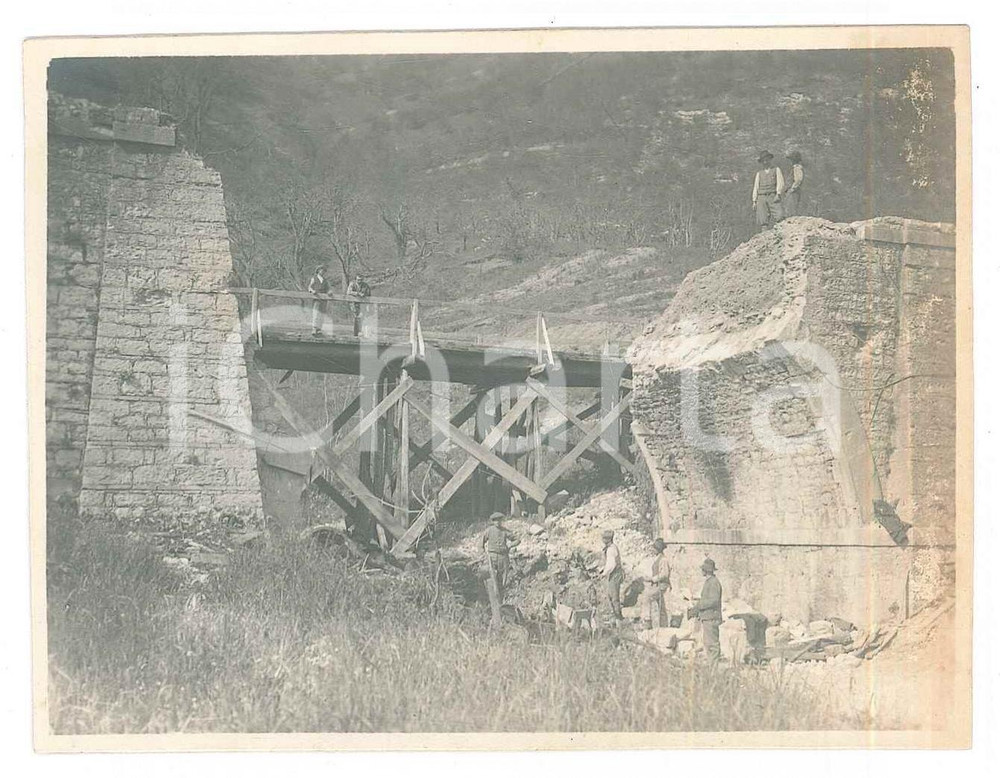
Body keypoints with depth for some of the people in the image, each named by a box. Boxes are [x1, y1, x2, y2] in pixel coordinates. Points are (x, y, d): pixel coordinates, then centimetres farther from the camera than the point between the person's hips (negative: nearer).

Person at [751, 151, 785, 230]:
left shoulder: (776, 169, 14)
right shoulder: (759, 173, 20)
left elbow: (780, 183, 3)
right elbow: (755, 187, 17)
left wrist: (778, 194, -12)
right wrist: (754, 202, 8)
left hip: (773, 196, -2)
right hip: (762, 197, 2)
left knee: (777, 217, -20)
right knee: (762, 221, -7)